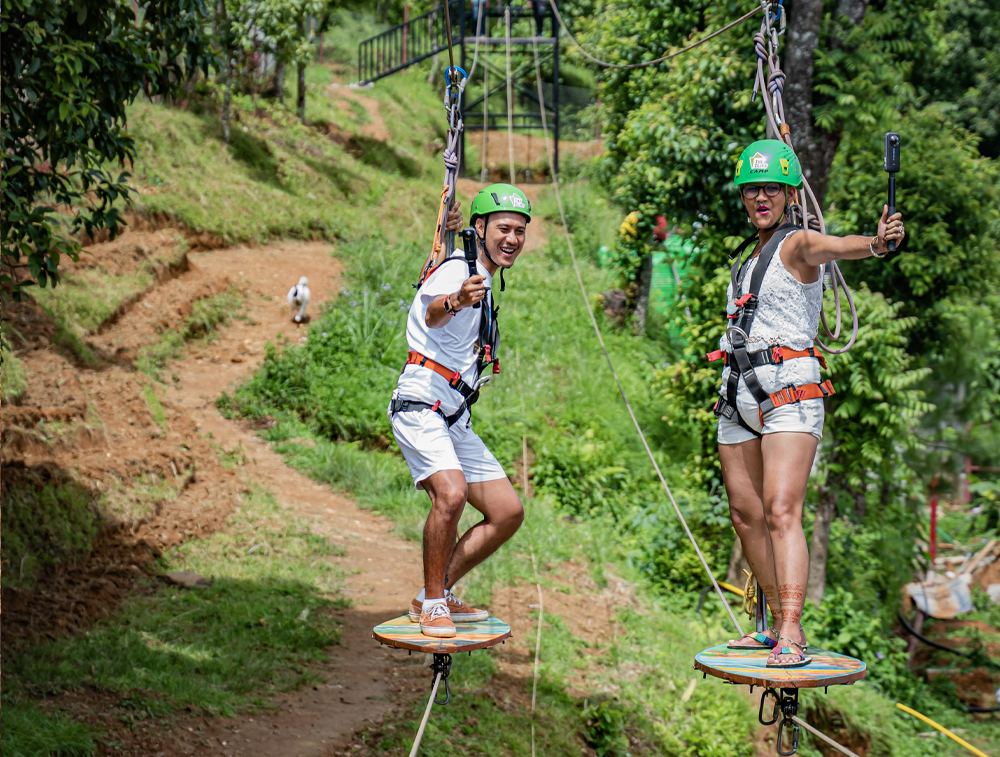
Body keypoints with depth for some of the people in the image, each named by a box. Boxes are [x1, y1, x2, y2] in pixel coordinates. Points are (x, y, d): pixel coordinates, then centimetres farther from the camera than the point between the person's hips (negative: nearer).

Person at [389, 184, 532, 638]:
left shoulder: (484, 282, 18)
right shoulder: (458, 269, -11)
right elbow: (431, 314, -34)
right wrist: (455, 301, -55)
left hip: (456, 421, 10)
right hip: (420, 407, -9)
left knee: (508, 512, 3)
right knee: (451, 494, -31)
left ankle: (436, 597, 14)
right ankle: (433, 605, -14)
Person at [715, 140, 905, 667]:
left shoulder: (798, 244, -4)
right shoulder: (749, 256, 21)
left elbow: (837, 247, -27)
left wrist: (877, 242, -48)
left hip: (787, 390, -8)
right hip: (739, 390, 8)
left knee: (780, 510, -19)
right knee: (745, 512, 9)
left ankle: (792, 636, -24)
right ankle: (779, 624, 21)